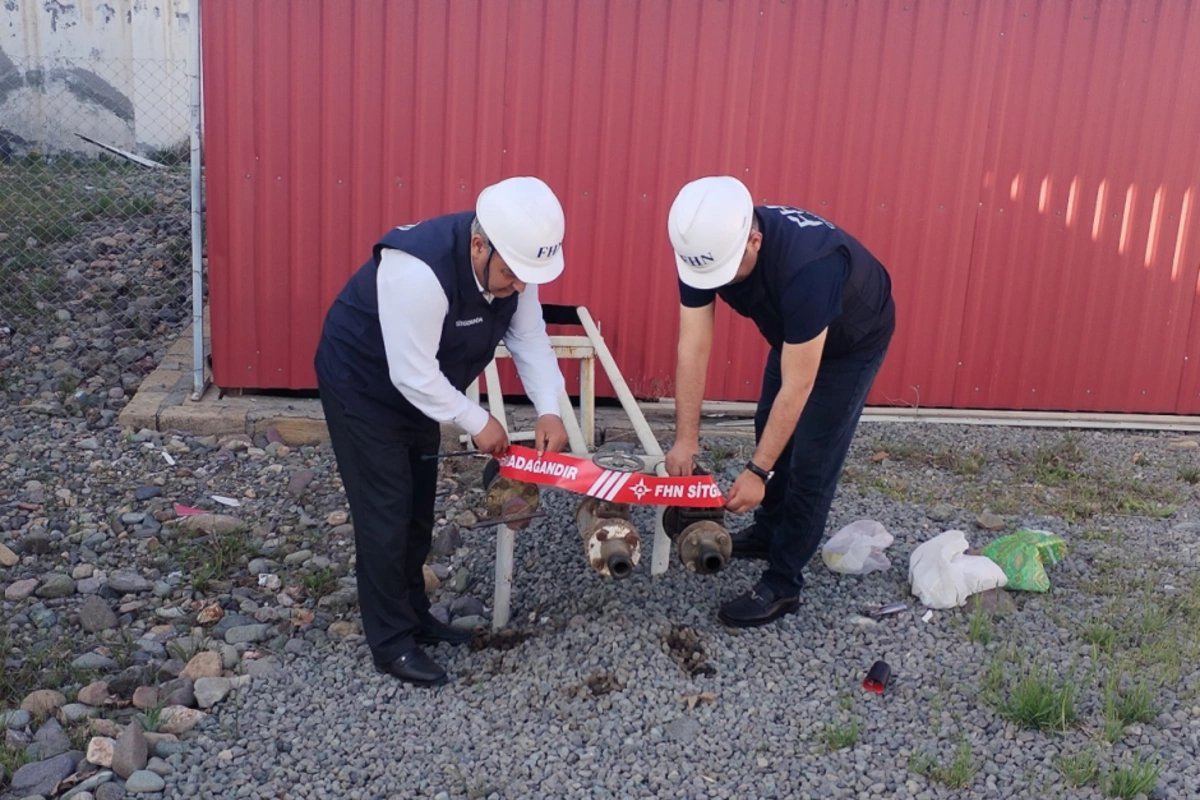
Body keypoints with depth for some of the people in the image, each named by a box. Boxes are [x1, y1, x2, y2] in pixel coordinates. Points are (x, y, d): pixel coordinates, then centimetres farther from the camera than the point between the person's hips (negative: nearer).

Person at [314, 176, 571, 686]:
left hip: (419, 388, 8)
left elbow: (529, 337, -8)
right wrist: (476, 422, -23)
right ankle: (391, 642, 11)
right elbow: (414, 375, -34)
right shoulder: (418, 272, -39)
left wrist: (549, 409, -21)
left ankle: (413, 614, 34)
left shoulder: (513, 260, -16)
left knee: (418, 510, 17)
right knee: (386, 515, -4)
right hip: (363, 387, -8)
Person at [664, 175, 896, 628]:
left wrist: (758, 471, -33)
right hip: (793, 331, 7)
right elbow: (693, 349, -22)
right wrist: (686, 439, -24)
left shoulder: (807, 268, -45)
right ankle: (769, 531, 37)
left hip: (854, 339, -6)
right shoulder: (706, 247, -27)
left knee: (812, 459, -7)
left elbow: (796, 388, -37)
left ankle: (783, 584, 4)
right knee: (770, 432, 16)